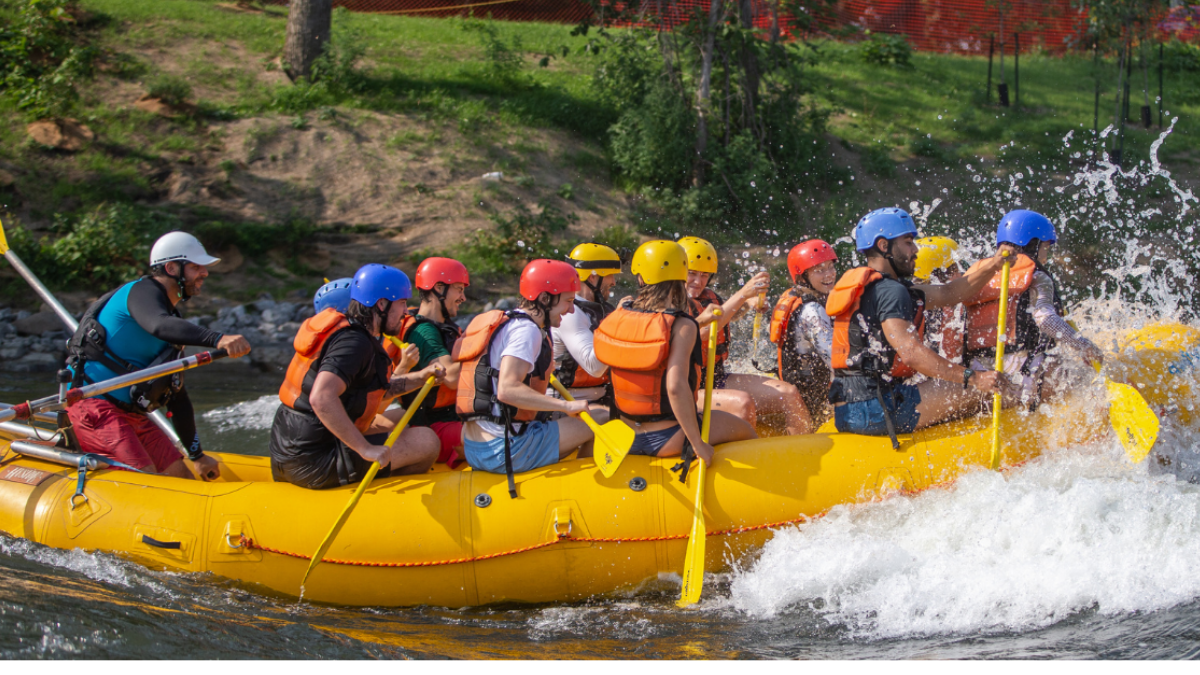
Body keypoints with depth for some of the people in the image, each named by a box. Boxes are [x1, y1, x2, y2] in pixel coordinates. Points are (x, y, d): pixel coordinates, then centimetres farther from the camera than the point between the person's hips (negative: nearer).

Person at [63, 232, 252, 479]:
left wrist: (196, 455, 25)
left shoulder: (172, 315, 19)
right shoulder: (142, 291, -9)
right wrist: (217, 339, -52)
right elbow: (159, 326, -37)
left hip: (132, 414, 10)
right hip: (94, 406, -10)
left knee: (182, 479, 2)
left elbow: (177, 396, 24)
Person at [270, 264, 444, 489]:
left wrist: (422, 377, 15)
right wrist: (366, 449, -31)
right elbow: (321, 398, -34)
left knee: (398, 418, 28)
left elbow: (378, 390, 24)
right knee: (427, 441, -8)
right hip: (315, 464, -11)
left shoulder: (340, 326, 13)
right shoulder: (354, 342, -18)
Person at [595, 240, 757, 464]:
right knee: (744, 429, 18)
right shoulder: (682, 327, -20)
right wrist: (698, 445, -24)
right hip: (666, 441, -7)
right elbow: (676, 387, -31)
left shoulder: (619, 316, -3)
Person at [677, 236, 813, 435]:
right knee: (742, 403, -35)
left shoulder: (707, 297, 11)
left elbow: (726, 317, 35)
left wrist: (747, 304, 12)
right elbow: (700, 333, -31)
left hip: (717, 379, 9)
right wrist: (742, 294, -32)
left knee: (790, 394, -4)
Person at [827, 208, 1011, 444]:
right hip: (876, 411, -11)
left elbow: (948, 294, 21)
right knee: (982, 391, -10)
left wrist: (995, 263, 12)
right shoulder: (890, 291, -10)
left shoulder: (867, 288, 21)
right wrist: (972, 378, -27)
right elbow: (910, 352, -25)